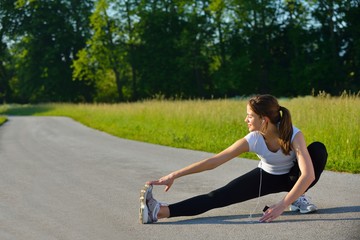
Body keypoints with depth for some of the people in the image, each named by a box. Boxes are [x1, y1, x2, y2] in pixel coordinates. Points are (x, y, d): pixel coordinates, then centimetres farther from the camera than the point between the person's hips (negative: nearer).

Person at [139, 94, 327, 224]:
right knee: (220, 196, -21)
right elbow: (213, 161, -24)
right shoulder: (252, 140, -25)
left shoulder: (294, 135, -35)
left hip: (292, 177, -1)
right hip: (266, 176, 1)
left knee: (318, 149, -33)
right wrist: (174, 176, -28)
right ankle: (161, 211, -36)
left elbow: (309, 174, -46)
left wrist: (282, 205, -53)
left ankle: (298, 198, -14)